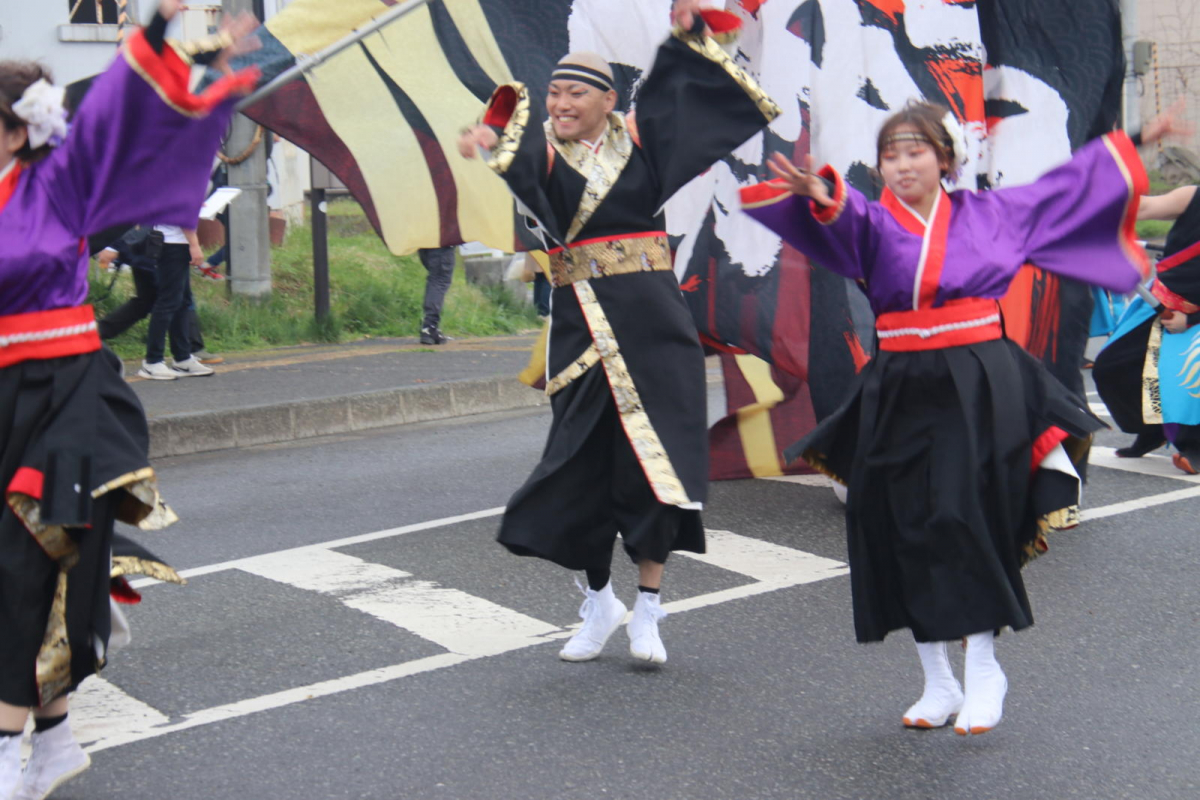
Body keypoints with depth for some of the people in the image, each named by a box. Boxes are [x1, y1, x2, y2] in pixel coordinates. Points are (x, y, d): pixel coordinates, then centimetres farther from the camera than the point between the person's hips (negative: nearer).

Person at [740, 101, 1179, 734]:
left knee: (962, 517, -15)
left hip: (977, 387, -2)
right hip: (899, 390, 2)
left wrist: (1127, 145, 26)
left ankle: (983, 669, 1)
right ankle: (937, 682, 18)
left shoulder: (988, 213, 8)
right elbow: (843, 221, -18)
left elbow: (1068, 185, 20)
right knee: (906, 532, 4)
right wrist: (821, 196, -41)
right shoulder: (874, 222, 5)